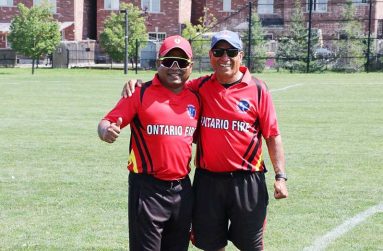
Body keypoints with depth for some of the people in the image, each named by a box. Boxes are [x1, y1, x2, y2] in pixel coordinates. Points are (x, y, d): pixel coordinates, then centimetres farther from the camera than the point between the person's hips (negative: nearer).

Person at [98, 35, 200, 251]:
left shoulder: (195, 98, 9)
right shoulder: (141, 93, -4)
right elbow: (108, 122, -8)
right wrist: (107, 131, -31)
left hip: (182, 189, 5)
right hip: (148, 188, -5)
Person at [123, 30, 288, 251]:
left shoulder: (257, 89, -4)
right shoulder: (200, 88, 4)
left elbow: (272, 135, -2)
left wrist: (280, 176, -6)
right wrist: (137, 83, -8)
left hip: (246, 181, -2)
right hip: (208, 180, 3)